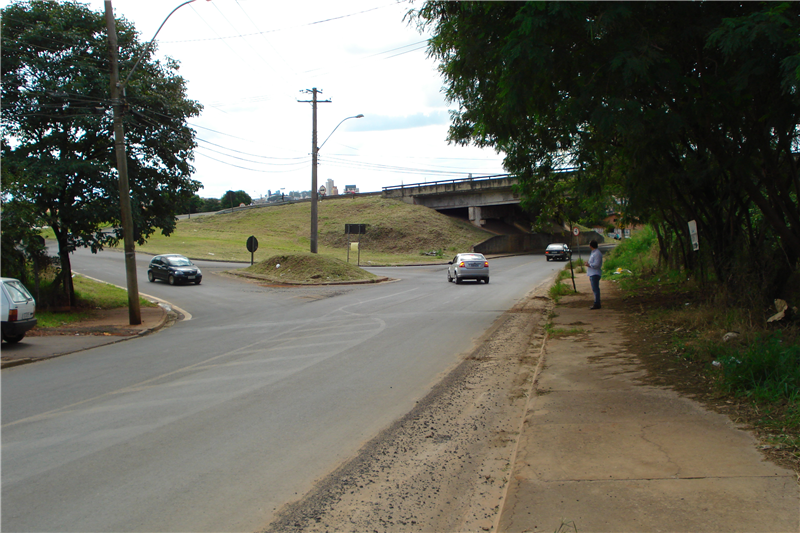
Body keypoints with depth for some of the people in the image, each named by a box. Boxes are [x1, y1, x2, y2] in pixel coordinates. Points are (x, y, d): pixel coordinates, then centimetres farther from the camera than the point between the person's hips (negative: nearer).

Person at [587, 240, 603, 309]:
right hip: (592, 274, 11)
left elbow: (596, 264, -23)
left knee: (595, 289, -10)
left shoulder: (597, 253, -17)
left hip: (595, 274, -11)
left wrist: (589, 265, -12)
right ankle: (597, 304, 20)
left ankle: (597, 304, -11)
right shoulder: (593, 252, 18)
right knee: (595, 289, 14)